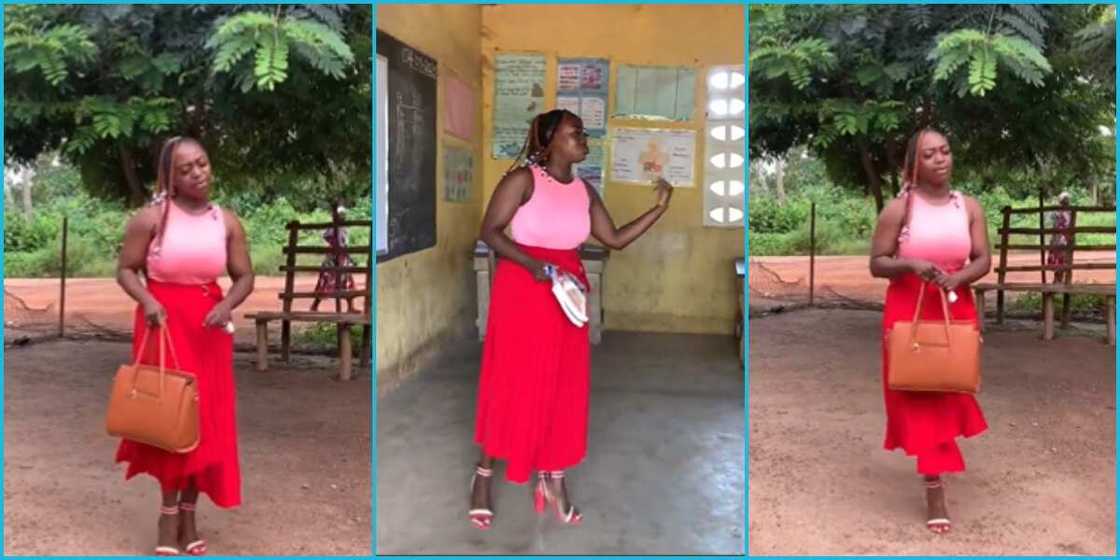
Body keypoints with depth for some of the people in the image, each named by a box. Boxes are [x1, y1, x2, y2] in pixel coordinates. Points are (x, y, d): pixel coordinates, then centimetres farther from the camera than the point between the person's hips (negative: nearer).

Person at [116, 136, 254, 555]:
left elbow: (245, 277, 5)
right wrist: (147, 300, -21)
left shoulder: (227, 222, 1)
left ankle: (188, 514, 19)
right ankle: (170, 517, 11)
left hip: (208, 326, 3)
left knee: (206, 419, 6)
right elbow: (125, 270, -3)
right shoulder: (151, 217, -7)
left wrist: (227, 305, -14)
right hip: (164, 323, -3)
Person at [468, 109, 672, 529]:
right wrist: (531, 263, -24)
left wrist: (658, 210, 1)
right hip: (521, 290, -5)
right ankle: (483, 475, 15)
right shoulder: (523, 179, -9)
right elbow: (489, 231, -12)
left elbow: (615, 239, 10)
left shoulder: (585, 192, 8)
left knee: (564, 386, 7)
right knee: (509, 384, 0)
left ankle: (553, 477, 20)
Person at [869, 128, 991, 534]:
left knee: (948, 394, 12)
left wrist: (958, 277, -18)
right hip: (909, 313, -3)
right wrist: (912, 264, -24)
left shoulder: (969, 207, 2)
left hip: (957, 312, 3)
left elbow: (983, 260, 2)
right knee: (920, 398, -3)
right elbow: (876, 263, -7)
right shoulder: (898, 209, -7)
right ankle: (935, 491, 1)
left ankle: (934, 468, 37)